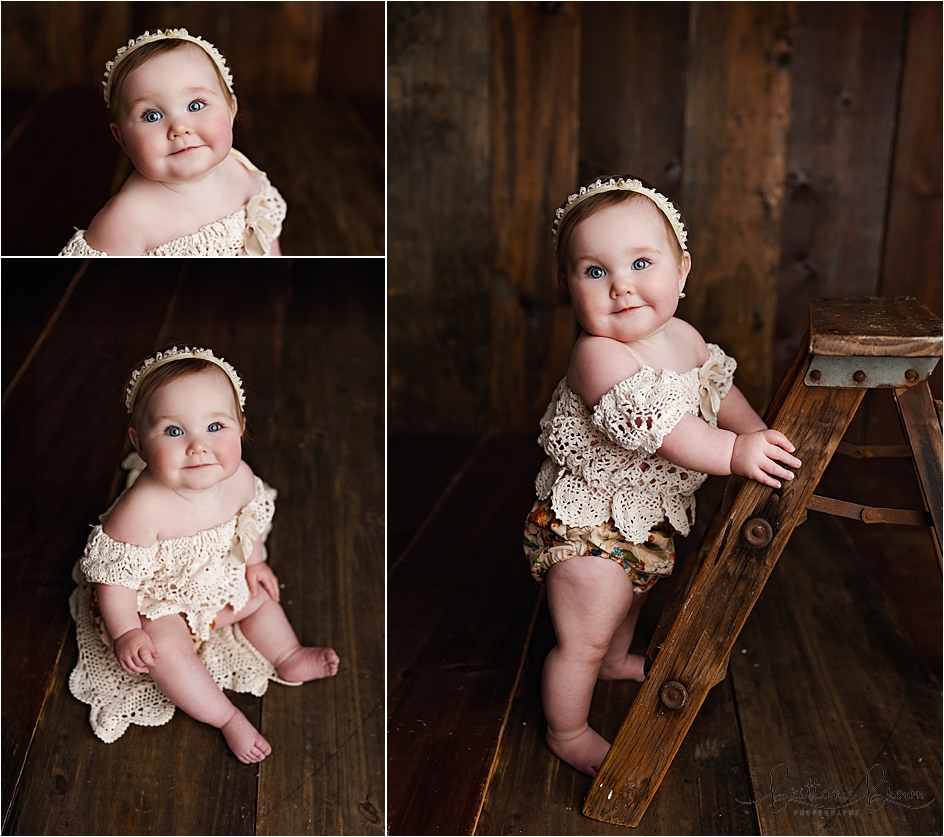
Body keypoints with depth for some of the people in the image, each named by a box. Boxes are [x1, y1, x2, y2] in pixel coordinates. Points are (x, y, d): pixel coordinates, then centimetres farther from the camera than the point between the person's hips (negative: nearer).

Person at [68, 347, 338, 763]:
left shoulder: (239, 478, -21)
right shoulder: (142, 509, -40)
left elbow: (250, 518, 4)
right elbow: (114, 573, -28)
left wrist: (254, 561, 12)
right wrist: (126, 633, -25)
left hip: (218, 579, 6)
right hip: (153, 601, -6)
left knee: (259, 593, 15)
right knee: (167, 648, -26)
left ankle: (289, 658, 39)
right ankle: (226, 718, -8)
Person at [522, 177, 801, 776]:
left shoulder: (683, 337, -3)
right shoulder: (599, 356, -32)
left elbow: (719, 387, 14)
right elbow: (651, 423, -40)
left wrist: (759, 433, 2)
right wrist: (735, 453, -41)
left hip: (650, 515, 9)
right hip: (587, 525, -8)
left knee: (632, 597, 33)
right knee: (582, 639, 6)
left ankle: (616, 660, 63)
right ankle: (569, 733, 29)